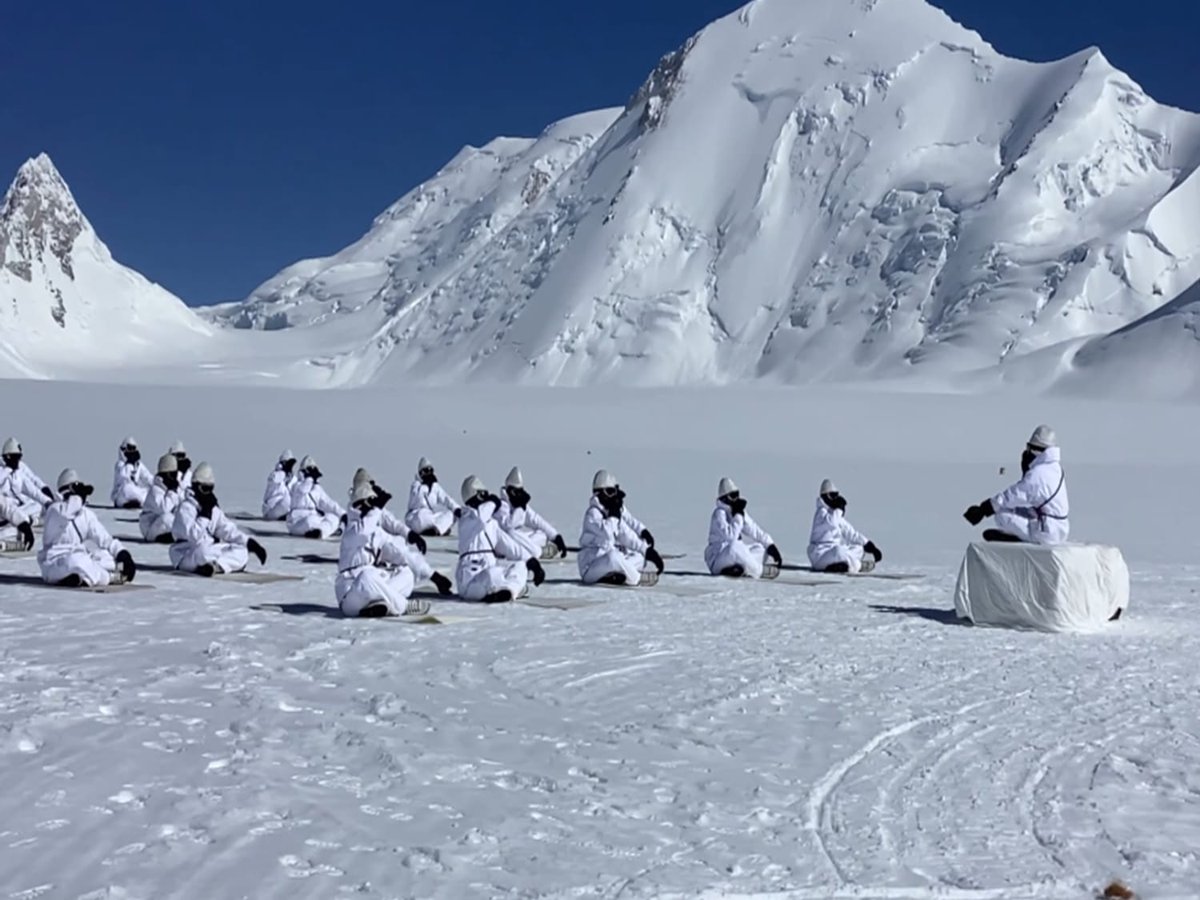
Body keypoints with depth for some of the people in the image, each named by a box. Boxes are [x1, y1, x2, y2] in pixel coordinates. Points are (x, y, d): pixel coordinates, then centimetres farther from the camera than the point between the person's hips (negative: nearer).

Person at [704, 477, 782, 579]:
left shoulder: (739, 512, 10)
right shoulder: (720, 513, -16)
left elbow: (753, 529, 12)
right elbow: (730, 536, -29)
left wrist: (770, 544, 1)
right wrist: (738, 515, -24)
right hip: (716, 560, -9)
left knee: (759, 548, 10)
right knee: (734, 546, -36)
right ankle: (759, 572, -20)